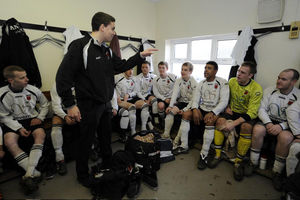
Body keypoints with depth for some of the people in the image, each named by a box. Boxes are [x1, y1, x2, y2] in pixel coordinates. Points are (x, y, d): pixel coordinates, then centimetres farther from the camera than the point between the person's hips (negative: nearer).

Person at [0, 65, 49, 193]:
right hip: (13, 122, 0)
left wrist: (40, 118, -4)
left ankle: (29, 174, -28)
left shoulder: (32, 90, -7)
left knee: (40, 134, -30)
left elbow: (44, 104, 10)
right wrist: (19, 128, -16)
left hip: (32, 119, 0)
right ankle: (35, 173, -23)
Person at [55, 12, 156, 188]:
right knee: (86, 142, 10)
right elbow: (63, 76, -18)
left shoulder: (107, 50, 10)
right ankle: (83, 175, 33)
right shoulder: (80, 46, -15)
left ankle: (108, 168, 43)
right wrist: (70, 105, -18)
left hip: (106, 104, 8)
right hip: (89, 106, -7)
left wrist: (141, 56, 7)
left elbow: (121, 66, 16)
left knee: (106, 138, 21)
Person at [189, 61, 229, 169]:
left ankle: (204, 154, -27)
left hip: (216, 111, -5)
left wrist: (212, 113, -28)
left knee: (210, 121, -36)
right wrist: (195, 109, -17)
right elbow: (196, 98, 4)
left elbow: (224, 102, -15)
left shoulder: (222, 83, -5)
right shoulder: (201, 83, 11)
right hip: (202, 109, 5)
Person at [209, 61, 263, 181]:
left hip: (247, 115, -3)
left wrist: (233, 123, -32)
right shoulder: (232, 81, -1)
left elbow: (252, 112, -22)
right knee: (220, 121, -27)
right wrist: (227, 107, -4)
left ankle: (238, 162, -17)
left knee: (246, 127, -35)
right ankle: (217, 155, -15)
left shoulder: (256, 88, -15)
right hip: (232, 112, 3)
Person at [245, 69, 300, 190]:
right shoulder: (269, 91, 2)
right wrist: (268, 123, -17)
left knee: (285, 137, -34)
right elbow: (262, 109, 0)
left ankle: (277, 172, -12)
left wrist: (281, 126, -24)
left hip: (286, 125, -1)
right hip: (268, 120, 1)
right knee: (258, 129, -32)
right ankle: (253, 162, -11)